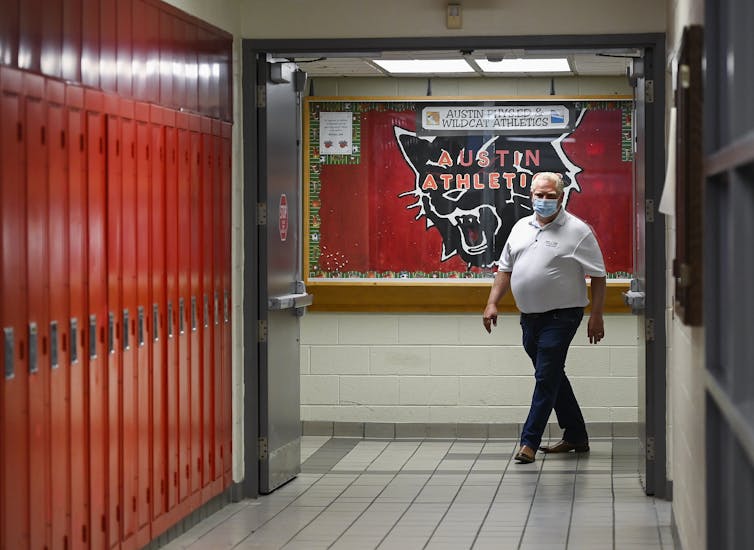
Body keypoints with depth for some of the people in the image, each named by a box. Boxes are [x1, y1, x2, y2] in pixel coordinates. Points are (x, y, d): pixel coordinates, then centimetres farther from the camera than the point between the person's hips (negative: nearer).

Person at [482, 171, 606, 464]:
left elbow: (598, 276, -6)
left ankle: (529, 442, -6)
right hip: (530, 316, 7)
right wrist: (492, 303, 8)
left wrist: (597, 316, -11)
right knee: (552, 376, 13)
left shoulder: (578, 231, -7)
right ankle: (576, 437, 25)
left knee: (546, 377, -8)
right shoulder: (521, 227, 11)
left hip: (561, 316, -7)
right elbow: (505, 269, 17)